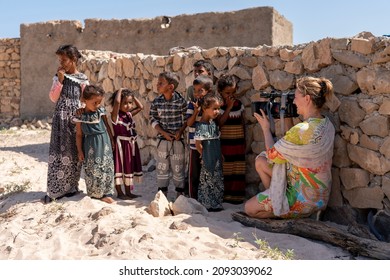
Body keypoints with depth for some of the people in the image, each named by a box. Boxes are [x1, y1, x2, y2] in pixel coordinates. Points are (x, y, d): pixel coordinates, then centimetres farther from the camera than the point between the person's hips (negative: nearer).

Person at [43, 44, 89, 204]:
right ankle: (55, 190, 0)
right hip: (61, 118, 1)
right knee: (58, 152, -4)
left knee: (74, 153, 5)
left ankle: (72, 186, 17)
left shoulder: (82, 79, 2)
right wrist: (60, 80, -10)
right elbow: (53, 98, -3)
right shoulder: (58, 77, 5)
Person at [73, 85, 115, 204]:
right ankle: (94, 193, 18)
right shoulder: (81, 116, -7)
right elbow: (79, 134, -1)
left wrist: (111, 141, 10)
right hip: (90, 145, -2)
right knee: (91, 169, 5)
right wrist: (80, 151, -1)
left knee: (106, 167, 3)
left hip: (104, 143, 2)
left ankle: (106, 193, 11)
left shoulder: (101, 111, -2)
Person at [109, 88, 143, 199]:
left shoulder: (129, 114, 7)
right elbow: (116, 102, -30)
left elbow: (141, 107, 17)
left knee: (129, 168, 14)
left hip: (131, 145, 8)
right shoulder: (116, 115, -13)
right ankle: (119, 193, 12)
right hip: (120, 145, -7)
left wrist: (133, 96, 9)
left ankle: (128, 192, 25)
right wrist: (120, 91, -14)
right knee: (120, 168, 2)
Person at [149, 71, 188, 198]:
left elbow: (186, 119, -2)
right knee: (162, 166, 9)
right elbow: (153, 120, -1)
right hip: (162, 139, 2)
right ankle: (162, 193, 20)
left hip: (177, 139, -2)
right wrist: (164, 133, -12)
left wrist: (180, 131, -16)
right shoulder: (156, 102, -2)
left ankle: (180, 193, 20)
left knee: (178, 167, 7)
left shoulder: (181, 101, -10)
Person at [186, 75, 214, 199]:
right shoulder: (192, 104, -2)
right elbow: (189, 123, -9)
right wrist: (196, 111, -21)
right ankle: (193, 198, 18)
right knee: (194, 173, 6)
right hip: (195, 145, -1)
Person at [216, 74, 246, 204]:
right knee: (225, 169, 1)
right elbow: (219, 123, -17)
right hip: (225, 142, -3)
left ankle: (236, 195, 14)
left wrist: (244, 140, 12)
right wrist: (229, 107, -19)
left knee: (238, 169, 4)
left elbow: (242, 123, 12)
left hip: (238, 142, 3)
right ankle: (224, 195, 13)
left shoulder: (239, 104, 5)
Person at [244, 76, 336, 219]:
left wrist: (266, 128, -1)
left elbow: (272, 155, -15)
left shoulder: (301, 130, -31)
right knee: (260, 161, 10)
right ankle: (275, 198, 15)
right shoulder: (327, 125, -2)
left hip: (304, 200, -9)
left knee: (249, 208, 1)